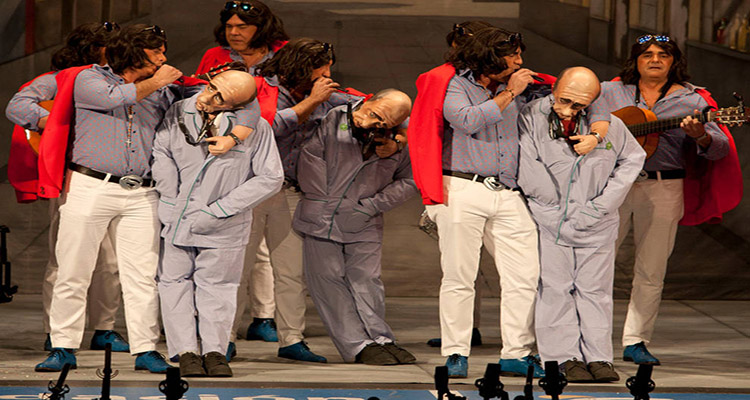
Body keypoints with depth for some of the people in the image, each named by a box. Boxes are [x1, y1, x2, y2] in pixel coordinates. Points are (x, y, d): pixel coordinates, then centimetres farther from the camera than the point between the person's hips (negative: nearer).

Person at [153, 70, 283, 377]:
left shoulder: (256, 127, -15)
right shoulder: (179, 113, -7)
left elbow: (270, 178, -12)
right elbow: (161, 153, 3)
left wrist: (216, 211, -14)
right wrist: (170, 205, -3)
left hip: (222, 226, -3)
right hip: (176, 217, 3)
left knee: (216, 285, 6)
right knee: (175, 282, 5)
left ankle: (214, 350, 17)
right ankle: (186, 352, 11)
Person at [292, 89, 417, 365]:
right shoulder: (336, 119, -4)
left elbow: (408, 181, 2)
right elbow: (312, 154, -2)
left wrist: (369, 207, -5)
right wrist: (319, 200, -7)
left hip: (363, 224, 0)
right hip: (321, 218, 0)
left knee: (366, 279, -3)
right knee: (328, 279, -4)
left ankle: (379, 339, 8)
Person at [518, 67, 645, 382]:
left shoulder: (607, 123, -5)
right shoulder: (531, 118, -13)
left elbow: (633, 158, 8)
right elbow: (529, 173, -14)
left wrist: (602, 204, 1)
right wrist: (558, 206, -8)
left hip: (595, 224, 2)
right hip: (549, 220, -2)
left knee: (595, 288, 5)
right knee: (555, 288, 0)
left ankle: (598, 358, 10)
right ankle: (565, 357, 6)